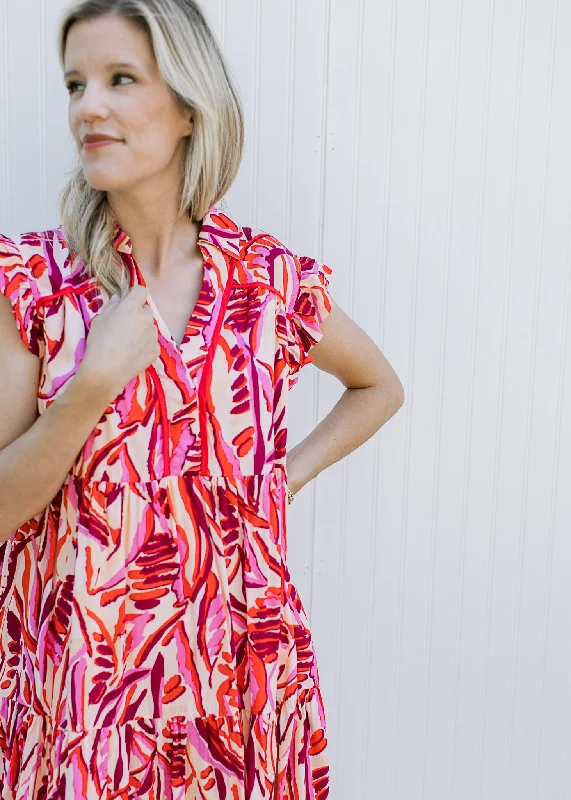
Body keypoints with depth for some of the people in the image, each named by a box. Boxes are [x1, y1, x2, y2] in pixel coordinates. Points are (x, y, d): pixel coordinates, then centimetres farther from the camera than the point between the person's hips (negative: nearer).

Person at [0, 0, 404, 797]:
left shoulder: (274, 277, -5)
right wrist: (96, 384, -22)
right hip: (82, 671, -1)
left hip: (241, 667, 2)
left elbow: (379, 386, 14)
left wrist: (288, 474, 1)